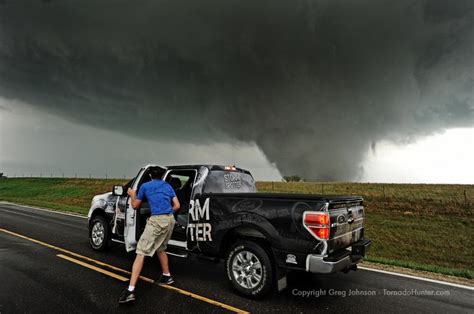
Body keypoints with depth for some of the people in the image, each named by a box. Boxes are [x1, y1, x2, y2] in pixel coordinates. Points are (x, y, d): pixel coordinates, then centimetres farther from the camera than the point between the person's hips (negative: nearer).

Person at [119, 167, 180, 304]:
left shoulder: (145, 186, 9)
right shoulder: (168, 186, 19)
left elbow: (135, 206, 19)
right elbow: (177, 206, 14)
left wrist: (132, 195, 37)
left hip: (157, 220, -5)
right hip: (170, 220, 6)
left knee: (141, 252, -5)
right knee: (160, 248, 28)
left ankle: (131, 290, -11)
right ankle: (167, 276, 36)